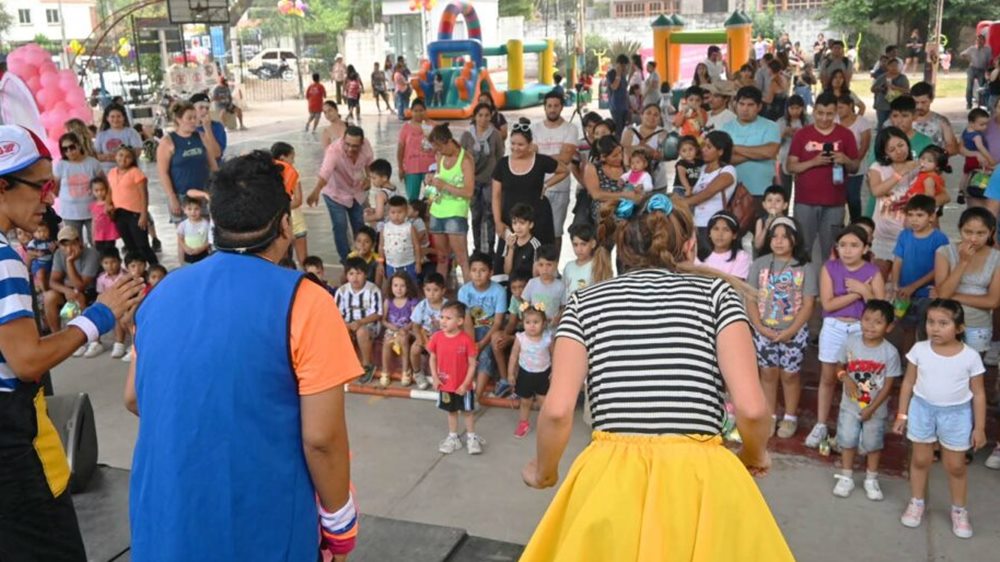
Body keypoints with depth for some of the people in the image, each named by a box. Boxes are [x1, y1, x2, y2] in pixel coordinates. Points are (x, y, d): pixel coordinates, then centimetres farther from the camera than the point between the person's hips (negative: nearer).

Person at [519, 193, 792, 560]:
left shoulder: (586, 301, 9)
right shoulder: (715, 291, 7)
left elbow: (557, 410, -2)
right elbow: (752, 408, -2)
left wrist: (545, 471, 17)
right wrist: (755, 456, 19)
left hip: (610, 478, 1)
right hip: (700, 479, 0)